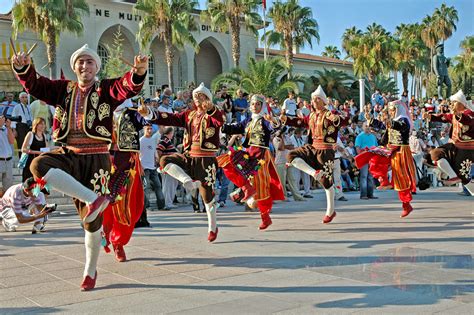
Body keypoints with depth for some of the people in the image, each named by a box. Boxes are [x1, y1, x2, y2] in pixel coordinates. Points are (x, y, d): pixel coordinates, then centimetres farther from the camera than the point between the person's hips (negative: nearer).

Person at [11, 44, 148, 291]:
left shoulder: (106, 89, 2)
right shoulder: (63, 89, 12)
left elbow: (129, 87, -16)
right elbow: (34, 85, 4)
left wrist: (139, 71, -39)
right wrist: (23, 67, -18)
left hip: (96, 158, -3)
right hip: (67, 155, 3)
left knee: (92, 221, 1)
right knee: (38, 165, -32)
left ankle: (90, 271, 22)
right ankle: (93, 199, -27)